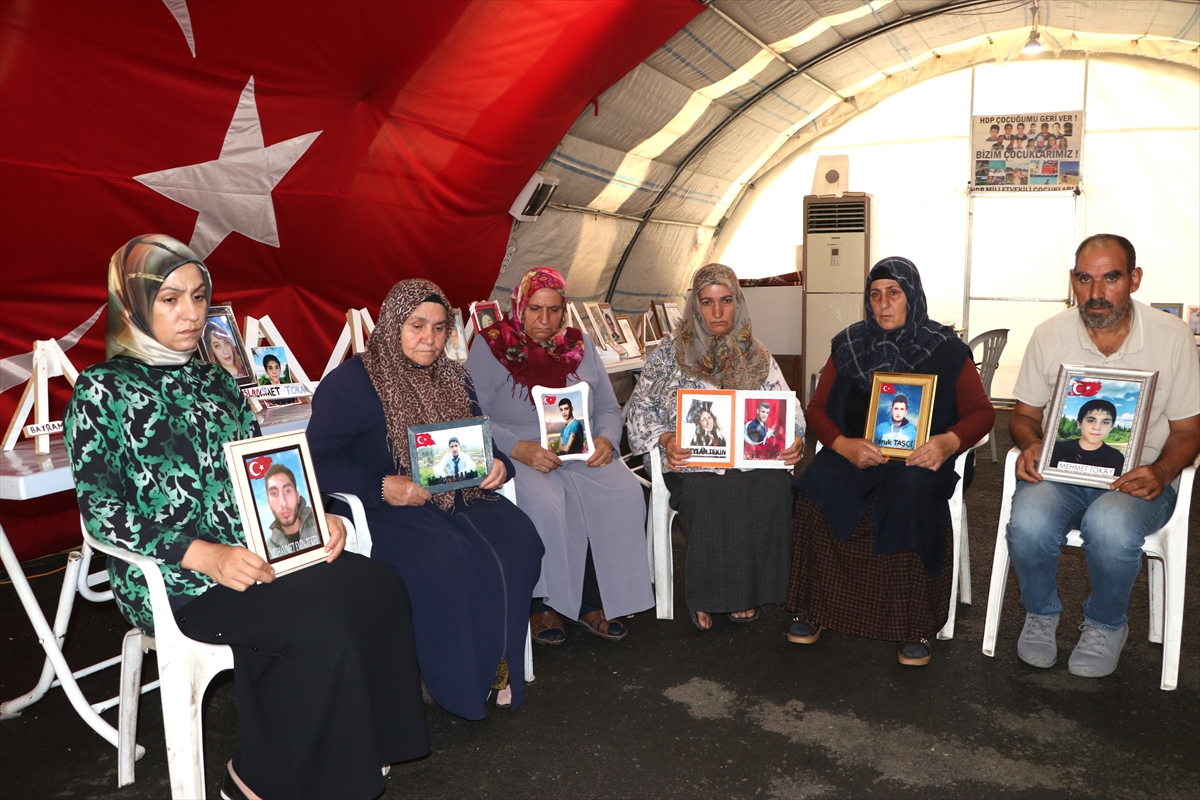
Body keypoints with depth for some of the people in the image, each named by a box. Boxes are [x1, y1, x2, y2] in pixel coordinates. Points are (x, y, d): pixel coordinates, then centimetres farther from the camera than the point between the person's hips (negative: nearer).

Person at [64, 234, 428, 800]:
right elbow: (101, 510, -11)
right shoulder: (101, 390, -2)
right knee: (324, 629, -27)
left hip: (256, 553, 6)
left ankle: (354, 748, -2)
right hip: (174, 580, -6)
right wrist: (204, 554, -24)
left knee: (380, 589, -18)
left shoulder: (216, 380, 17)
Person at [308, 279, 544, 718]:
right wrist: (381, 486, -21)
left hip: (459, 496, 6)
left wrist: (496, 463, -4)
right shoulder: (349, 382, -1)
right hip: (386, 508, -5)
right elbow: (319, 458, -9)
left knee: (517, 539, -23)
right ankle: (465, 683, -12)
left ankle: (500, 665, -9)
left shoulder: (454, 378, 19)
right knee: (444, 558, -33)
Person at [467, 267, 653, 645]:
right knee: (545, 504, -34)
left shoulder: (580, 345, 14)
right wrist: (520, 449, -23)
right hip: (518, 457, -4)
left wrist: (606, 439, -8)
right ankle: (542, 603, -11)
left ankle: (593, 602, -11)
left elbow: (608, 408, 16)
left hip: (582, 455, 4)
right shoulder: (490, 347, 0)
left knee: (625, 492, -23)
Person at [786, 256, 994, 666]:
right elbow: (817, 407, 8)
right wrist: (844, 445, -13)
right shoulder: (847, 345, 10)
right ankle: (813, 609, -17)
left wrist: (950, 441, -18)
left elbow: (981, 411, 4)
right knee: (817, 484, -30)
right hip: (854, 453, 2)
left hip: (919, 458, -2)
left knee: (911, 493, -37)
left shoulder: (945, 350, 4)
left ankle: (914, 627, -23)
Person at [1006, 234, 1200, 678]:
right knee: (1028, 523, -32)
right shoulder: (1050, 334, 0)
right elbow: (1025, 414, 9)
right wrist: (1030, 446, -14)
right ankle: (1041, 613, 3)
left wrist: (1160, 473, -18)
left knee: (1110, 526, -35)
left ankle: (1106, 624, -1)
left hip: (1137, 477, -1)